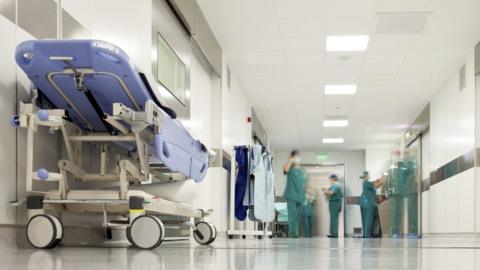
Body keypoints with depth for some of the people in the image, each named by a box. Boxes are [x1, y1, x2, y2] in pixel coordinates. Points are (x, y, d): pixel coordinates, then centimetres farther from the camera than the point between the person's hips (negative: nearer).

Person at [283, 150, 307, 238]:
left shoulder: (302, 171, 18)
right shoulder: (290, 168, 2)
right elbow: (285, 169, -23)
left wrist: (305, 194, 13)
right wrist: (291, 160, -13)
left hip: (300, 196, 6)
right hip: (291, 195, -6)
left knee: (297, 216, 7)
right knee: (292, 214, -14)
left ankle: (295, 232, 13)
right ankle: (292, 232, -15)